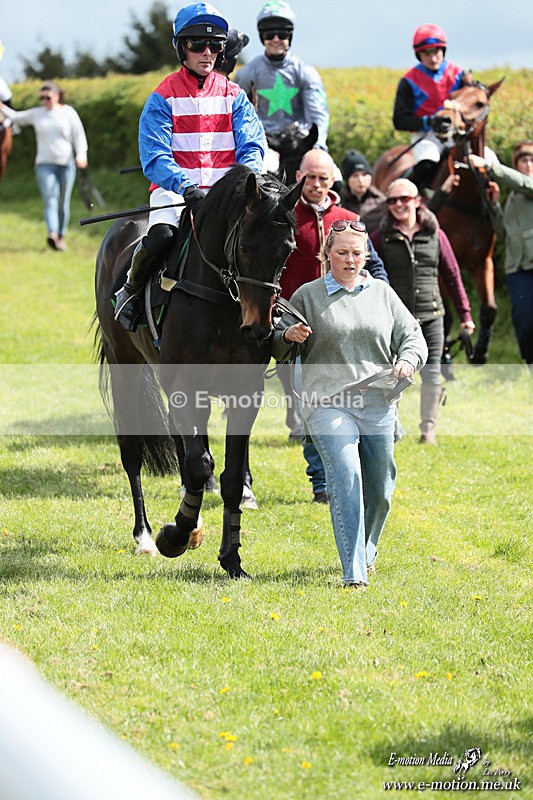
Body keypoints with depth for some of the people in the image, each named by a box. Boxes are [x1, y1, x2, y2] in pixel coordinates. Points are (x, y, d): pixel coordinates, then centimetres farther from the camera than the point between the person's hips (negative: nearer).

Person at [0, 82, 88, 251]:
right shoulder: (37, 114, 7)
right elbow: (15, 117, 16)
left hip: (66, 163, 0)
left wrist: (81, 156, -10)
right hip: (45, 165, 0)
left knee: (63, 203, 7)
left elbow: (79, 135, 2)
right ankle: (52, 235, -33)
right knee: (50, 200, -16)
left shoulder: (68, 112, 2)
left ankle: (61, 236, 22)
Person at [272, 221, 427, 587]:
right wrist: (288, 335, -16)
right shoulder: (308, 296, 4)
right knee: (346, 478, -20)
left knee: (379, 488, 12)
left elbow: (412, 334, 14)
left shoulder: (382, 293, 11)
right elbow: (276, 348, 7)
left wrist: (408, 359, -8)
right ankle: (353, 573, -23)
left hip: (378, 405, 4)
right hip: (328, 404, -3)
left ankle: (366, 552, 40)